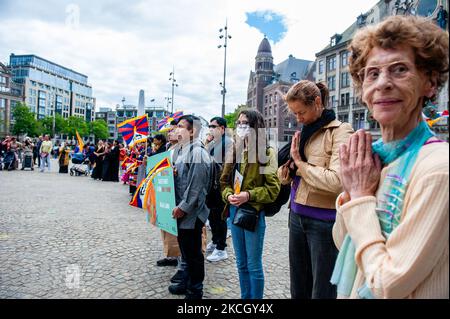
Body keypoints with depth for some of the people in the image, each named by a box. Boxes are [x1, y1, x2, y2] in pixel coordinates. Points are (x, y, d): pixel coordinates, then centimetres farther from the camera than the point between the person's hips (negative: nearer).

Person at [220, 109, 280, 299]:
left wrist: (249, 195, -22)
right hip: (235, 211, 6)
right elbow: (225, 181, 11)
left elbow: (273, 189, -12)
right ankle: (245, 296, 34)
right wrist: (229, 195, -9)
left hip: (254, 212, -6)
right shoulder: (234, 151, 10)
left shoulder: (266, 153, -8)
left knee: (254, 265, 6)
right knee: (241, 263, 18)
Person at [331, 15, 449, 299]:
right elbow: (343, 243, 2)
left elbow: (389, 285, -26)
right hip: (353, 290, 7)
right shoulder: (373, 155, -5)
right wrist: (352, 191, -14)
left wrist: (361, 196, -20)